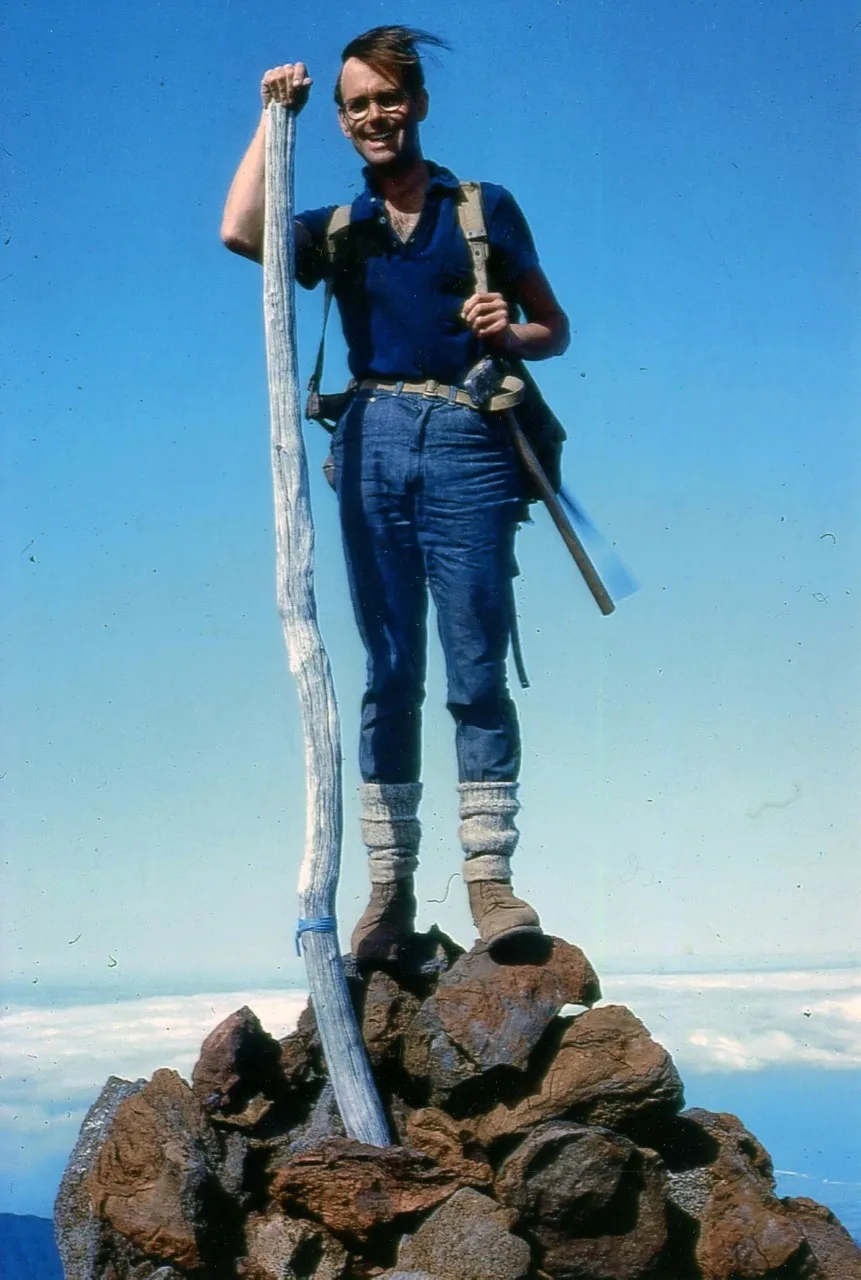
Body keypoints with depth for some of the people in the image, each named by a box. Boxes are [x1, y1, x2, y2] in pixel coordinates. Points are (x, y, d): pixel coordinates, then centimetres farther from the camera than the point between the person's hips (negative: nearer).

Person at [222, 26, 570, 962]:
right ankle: (390, 884, 2)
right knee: (390, 671, 1)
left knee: (477, 668, -6)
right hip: (374, 441, 2)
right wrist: (274, 116, 8)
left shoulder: (485, 209, 14)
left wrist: (510, 335, -8)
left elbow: (554, 330, 15)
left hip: (468, 439, -2)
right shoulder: (337, 231, 17)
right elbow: (240, 232, -3)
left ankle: (488, 873, -5)